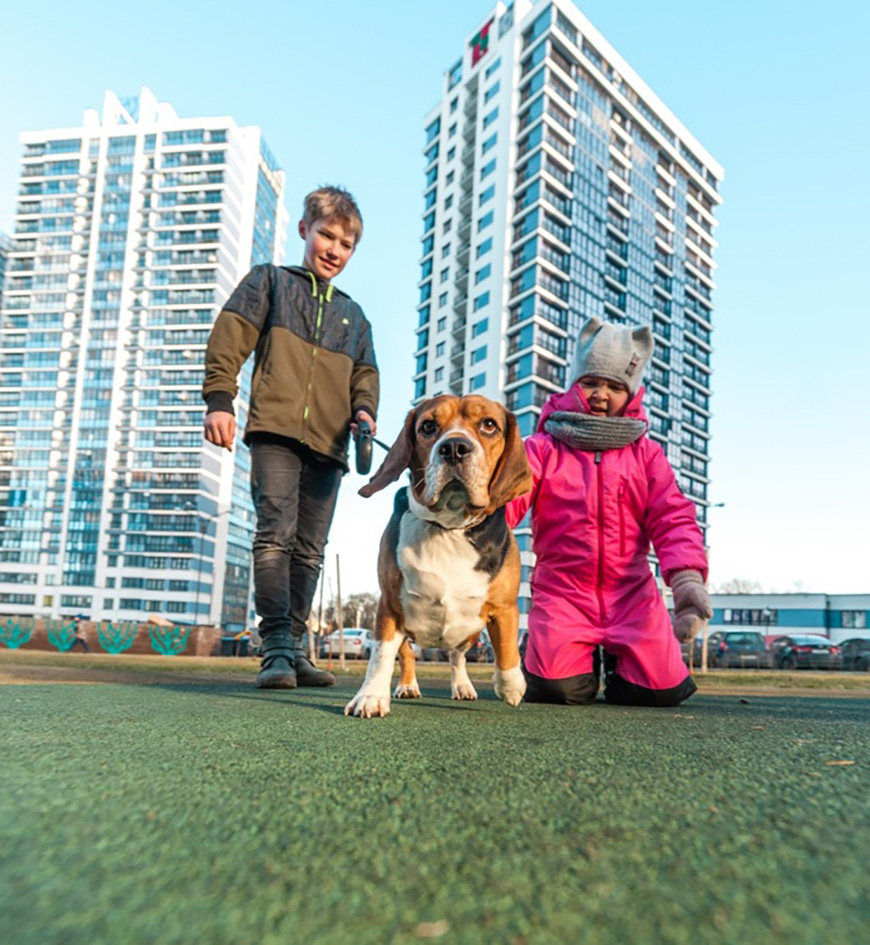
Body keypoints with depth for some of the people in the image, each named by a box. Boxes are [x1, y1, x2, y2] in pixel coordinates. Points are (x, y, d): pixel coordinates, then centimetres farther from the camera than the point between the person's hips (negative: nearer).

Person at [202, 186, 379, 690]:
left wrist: (364, 409, -2)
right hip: (275, 430, -4)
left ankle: (293, 649, 9)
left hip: (328, 445, 5)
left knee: (310, 550, 3)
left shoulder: (353, 315, 26)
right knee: (276, 535, -16)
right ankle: (277, 646, -16)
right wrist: (220, 398, -9)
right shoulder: (269, 281, 15)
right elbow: (230, 338, 4)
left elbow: (364, 374, 20)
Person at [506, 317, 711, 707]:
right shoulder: (542, 448, 4)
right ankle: (581, 657, 18)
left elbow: (673, 518, 0)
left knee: (662, 688, -11)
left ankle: (619, 660, 25)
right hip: (562, 593, -2)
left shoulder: (646, 454, 10)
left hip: (632, 594, 2)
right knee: (557, 687, -20)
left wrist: (687, 578, -18)